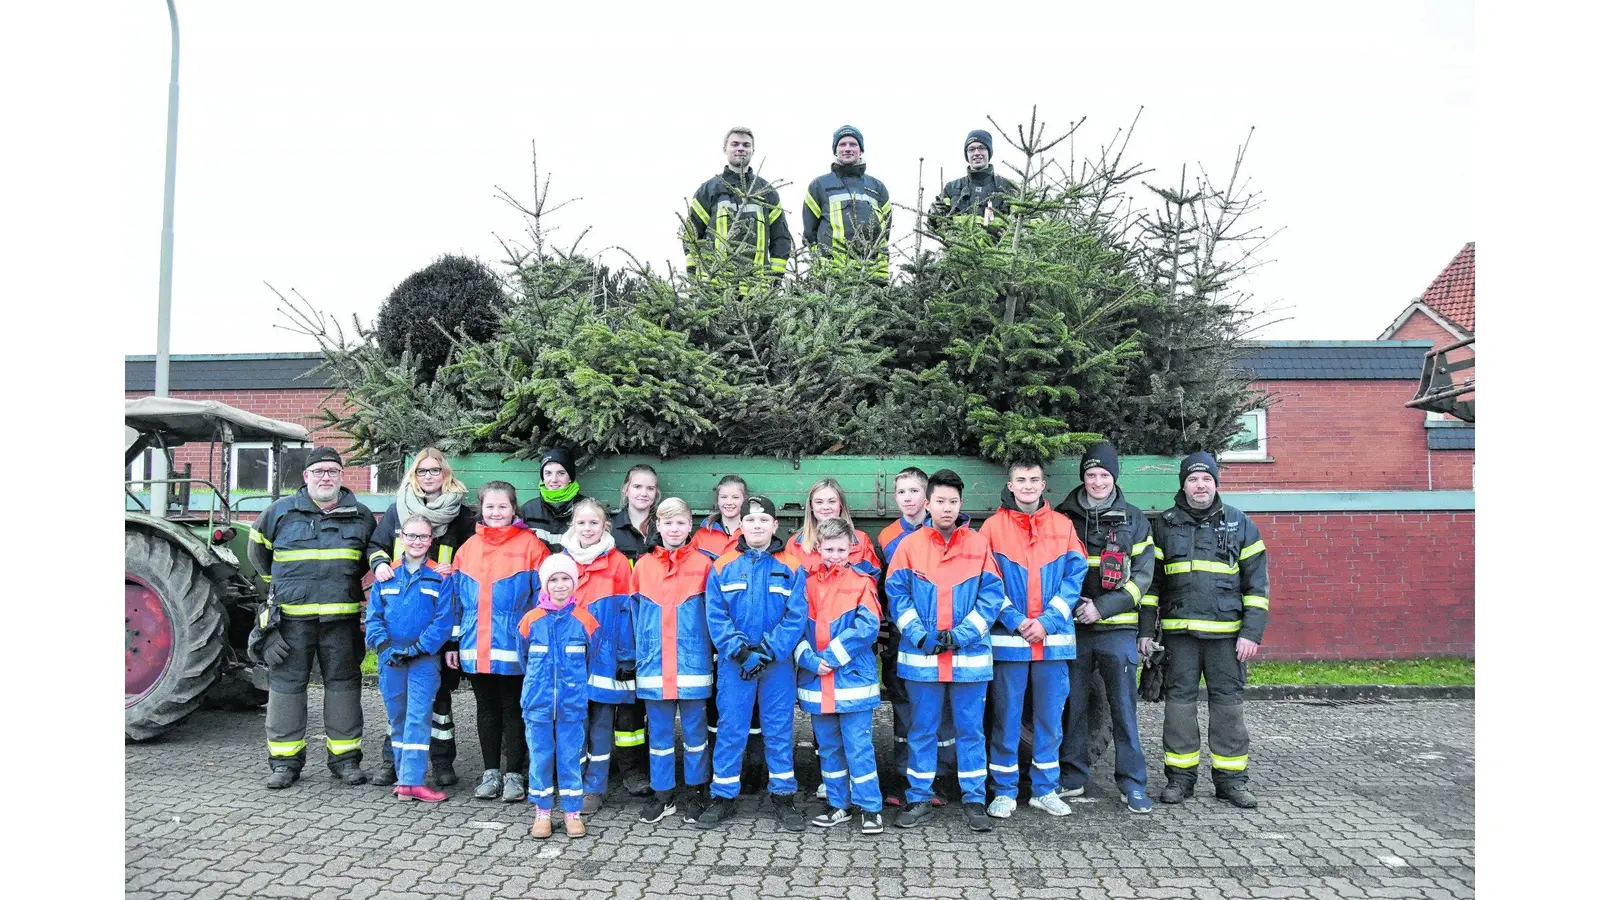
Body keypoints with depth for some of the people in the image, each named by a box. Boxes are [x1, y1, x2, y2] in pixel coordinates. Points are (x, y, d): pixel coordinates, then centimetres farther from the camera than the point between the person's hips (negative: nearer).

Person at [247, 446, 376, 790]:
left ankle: (345, 758, 14)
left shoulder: (361, 515, 7)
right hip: (290, 616, -1)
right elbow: (258, 550, 20)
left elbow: (374, 554, 24)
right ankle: (284, 760, 12)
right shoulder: (281, 512, 4)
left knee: (343, 683, 5)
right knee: (287, 683, 2)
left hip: (341, 618, 1)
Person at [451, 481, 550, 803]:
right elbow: (456, 597, 12)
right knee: (487, 710, 14)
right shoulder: (468, 548, 9)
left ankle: (514, 774, 16)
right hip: (476, 649, 4)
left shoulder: (530, 545, -5)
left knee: (513, 710, 6)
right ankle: (491, 772, 25)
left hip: (514, 648, -4)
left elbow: (542, 595, -7)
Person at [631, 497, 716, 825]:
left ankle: (696, 792, 23)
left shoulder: (703, 564, -1)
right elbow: (634, 614, 8)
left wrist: (709, 653, -5)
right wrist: (636, 654, 3)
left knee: (695, 730, 9)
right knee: (659, 733, 10)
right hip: (654, 667, 2)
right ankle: (662, 795, 22)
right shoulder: (643, 565, 4)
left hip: (692, 665, -2)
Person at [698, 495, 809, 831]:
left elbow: (796, 617, -7)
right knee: (730, 729, 6)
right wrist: (741, 651, -15)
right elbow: (716, 616, -4)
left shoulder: (791, 568, -1)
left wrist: (767, 651, -16)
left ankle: (783, 797, 20)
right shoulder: (723, 567, 1)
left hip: (778, 662, 0)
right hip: (733, 663, 0)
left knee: (779, 730, 7)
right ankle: (723, 797, 18)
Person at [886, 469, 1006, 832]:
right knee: (922, 729, 9)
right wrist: (920, 637, -12)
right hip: (921, 656, 0)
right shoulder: (909, 545, 1)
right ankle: (919, 798, 21)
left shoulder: (978, 545, 1)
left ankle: (974, 799, 20)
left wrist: (961, 635, -12)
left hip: (969, 656, 0)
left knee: (970, 729, 8)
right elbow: (897, 596, 0)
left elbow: (991, 596, -1)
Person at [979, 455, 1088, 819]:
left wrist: (1047, 621, -10)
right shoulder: (993, 527, 1)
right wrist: (1017, 621, -13)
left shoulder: (1063, 525, 6)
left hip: (1054, 638, 2)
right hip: (1008, 639, -2)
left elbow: (1075, 576, 1)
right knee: (1006, 717, 4)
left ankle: (1045, 789, 22)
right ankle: (1004, 791, 15)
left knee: (1050, 716, 9)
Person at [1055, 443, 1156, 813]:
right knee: (1072, 703, 7)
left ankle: (1132, 782, 11)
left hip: (1118, 629, -1)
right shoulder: (1062, 517, 7)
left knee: (1124, 705, 1)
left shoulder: (1134, 519, 6)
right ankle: (1072, 776, 20)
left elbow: (1142, 575, 0)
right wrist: (1071, 605, -8)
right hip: (1072, 627, 1)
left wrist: (1103, 607, -11)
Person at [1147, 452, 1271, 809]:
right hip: (1179, 632, 1)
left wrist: (1252, 632, -5)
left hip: (1227, 632, -1)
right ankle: (1180, 775, 13)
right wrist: (1145, 629, 4)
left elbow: (1256, 582, 4)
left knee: (1228, 702, 3)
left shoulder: (1240, 524, 6)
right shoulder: (1165, 525, 9)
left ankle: (1231, 778, 14)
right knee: (1180, 701, 3)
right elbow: (1151, 579, 10)